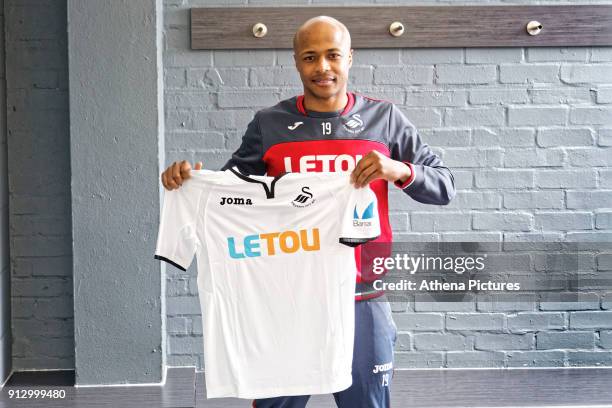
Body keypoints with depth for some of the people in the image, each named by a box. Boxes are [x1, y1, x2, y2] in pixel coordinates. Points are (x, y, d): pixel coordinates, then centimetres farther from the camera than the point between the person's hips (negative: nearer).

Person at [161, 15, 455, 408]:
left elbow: (445, 188, 3)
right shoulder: (269, 124, 3)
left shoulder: (384, 118, 2)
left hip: (362, 302, 0)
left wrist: (400, 170, -17)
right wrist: (189, 178, -10)